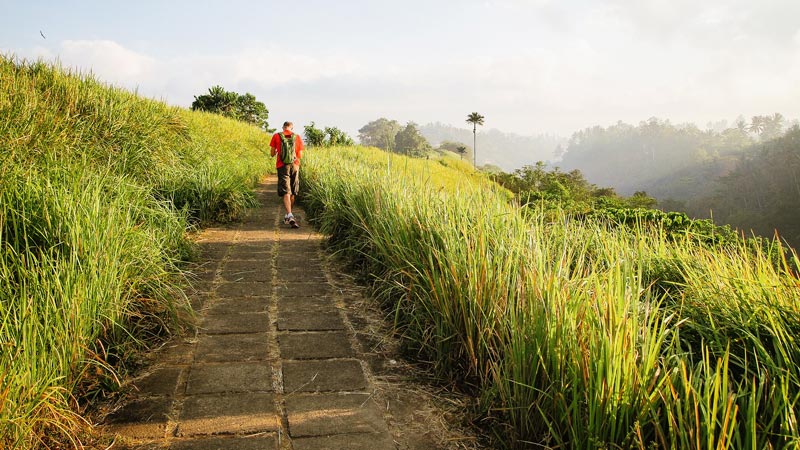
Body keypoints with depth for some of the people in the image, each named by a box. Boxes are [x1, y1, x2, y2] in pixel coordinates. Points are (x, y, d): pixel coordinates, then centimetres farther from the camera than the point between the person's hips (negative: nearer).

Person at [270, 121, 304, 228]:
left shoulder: (276, 136, 2)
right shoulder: (297, 137, 3)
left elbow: (272, 154, 5)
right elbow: (300, 155, 5)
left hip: (282, 166, -1)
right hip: (294, 166, 1)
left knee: (286, 193, -7)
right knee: (292, 193, 14)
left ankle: (290, 216, -24)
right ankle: (288, 216, 24)